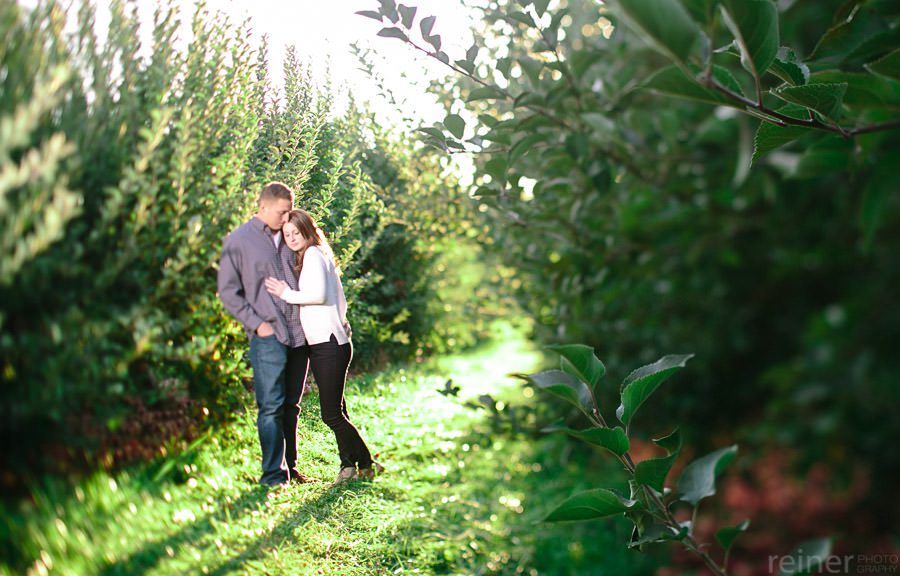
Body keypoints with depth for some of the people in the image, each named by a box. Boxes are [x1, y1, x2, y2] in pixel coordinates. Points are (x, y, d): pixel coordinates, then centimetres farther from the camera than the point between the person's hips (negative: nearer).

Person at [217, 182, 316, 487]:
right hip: (268, 337, -5)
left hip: (299, 334, 5)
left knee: (291, 406, 12)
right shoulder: (238, 241, 0)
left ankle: (290, 467, 20)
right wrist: (257, 323, -9)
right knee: (271, 407, -6)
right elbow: (228, 292, -1)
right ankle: (273, 473, 3)